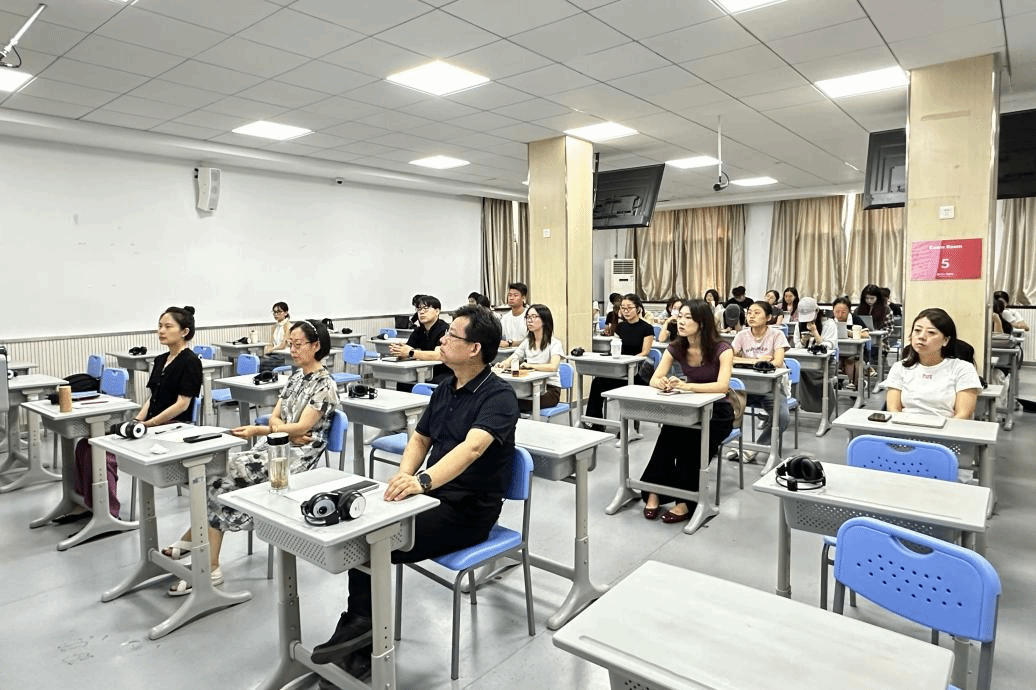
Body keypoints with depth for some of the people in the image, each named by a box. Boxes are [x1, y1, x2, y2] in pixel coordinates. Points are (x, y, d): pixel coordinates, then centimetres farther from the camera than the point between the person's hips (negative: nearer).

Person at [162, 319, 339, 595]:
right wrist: (291, 434, -11)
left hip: (294, 458, -8)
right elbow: (275, 417, 11)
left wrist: (257, 430, -26)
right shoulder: (297, 376, 15)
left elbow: (302, 427, -18)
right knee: (217, 471, -11)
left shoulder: (325, 385, -10)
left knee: (218, 480, -18)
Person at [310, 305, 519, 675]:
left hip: (469, 511, -7)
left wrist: (423, 480, -47)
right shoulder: (444, 390, 10)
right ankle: (360, 643, -4)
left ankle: (358, 628, 7)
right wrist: (404, 475, -5)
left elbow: (472, 447, -32)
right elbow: (420, 438, 16)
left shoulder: (499, 396, -16)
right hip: (432, 495, 7)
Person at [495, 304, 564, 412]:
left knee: (515, 403, -29)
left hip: (550, 389, -5)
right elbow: (512, 360, 6)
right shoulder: (527, 342, 15)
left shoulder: (555, 343, -7)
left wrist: (530, 365, -36)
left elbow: (553, 367, -25)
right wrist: (503, 364, -17)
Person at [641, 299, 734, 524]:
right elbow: (654, 379, -9)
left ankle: (686, 501, -24)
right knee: (668, 432, -28)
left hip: (718, 412, -4)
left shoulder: (721, 350, -17)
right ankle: (654, 492, -24)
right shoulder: (676, 348, -3)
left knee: (690, 438, -32)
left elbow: (722, 385, -32)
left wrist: (686, 385, -45)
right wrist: (663, 384, -34)